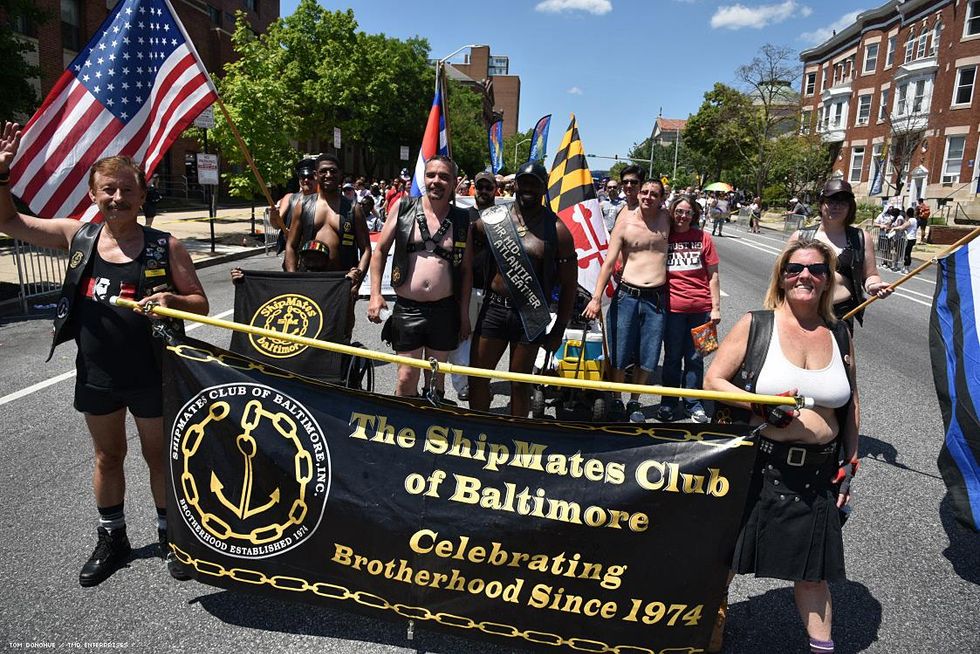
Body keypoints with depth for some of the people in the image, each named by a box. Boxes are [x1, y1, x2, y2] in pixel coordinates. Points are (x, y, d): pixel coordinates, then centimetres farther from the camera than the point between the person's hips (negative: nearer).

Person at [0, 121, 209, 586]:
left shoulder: (165, 247, -10)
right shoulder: (77, 235, -1)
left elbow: (200, 304, -7)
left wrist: (170, 298, -27)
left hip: (151, 375, -3)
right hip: (96, 374, 3)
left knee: (160, 456, 12)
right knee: (107, 456, 19)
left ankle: (170, 537, 31)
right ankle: (112, 539, 39)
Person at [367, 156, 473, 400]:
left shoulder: (462, 220, 3)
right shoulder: (403, 208, 1)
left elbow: (466, 270, 7)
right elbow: (380, 250, 5)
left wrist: (464, 314, 4)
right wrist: (375, 294, -5)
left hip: (444, 309, 1)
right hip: (407, 308, -1)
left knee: (436, 376, 14)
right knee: (407, 377, 1)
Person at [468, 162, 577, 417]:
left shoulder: (557, 230, -5)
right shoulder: (491, 219, 1)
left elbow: (569, 284, -1)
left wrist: (559, 330, -1)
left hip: (530, 316, -2)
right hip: (493, 308, 3)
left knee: (519, 384, 8)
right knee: (477, 378, 8)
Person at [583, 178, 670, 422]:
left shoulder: (666, 219, 6)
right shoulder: (625, 223, -1)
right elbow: (609, 263, -4)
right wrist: (596, 298, -12)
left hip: (657, 298, 2)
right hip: (627, 295, -2)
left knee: (647, 357, 8)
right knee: (618, 354, 3)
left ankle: (634, 402, 26)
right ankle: (615, 401, 23)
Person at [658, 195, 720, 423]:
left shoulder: (703, 238, 4)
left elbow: (713, 276, 6)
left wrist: (716, 308, 2)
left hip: (700, 308, 1)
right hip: (673, 308, 0)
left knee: (695, 357, 9)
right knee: (672, 356, 10)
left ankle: (693, 403, 22)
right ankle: (668, 403, 22)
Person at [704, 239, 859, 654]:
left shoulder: (840, 335, 7)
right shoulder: (755, 326, -5)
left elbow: (850, 403, 16)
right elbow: (713, 381, -7)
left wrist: (849, 463, 13)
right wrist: (761, 407, -20)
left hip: (818, 472, 3)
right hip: (758, 464, -3)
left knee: (812, 565, 15)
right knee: (727, 550, 11)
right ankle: (714, 613, 35)